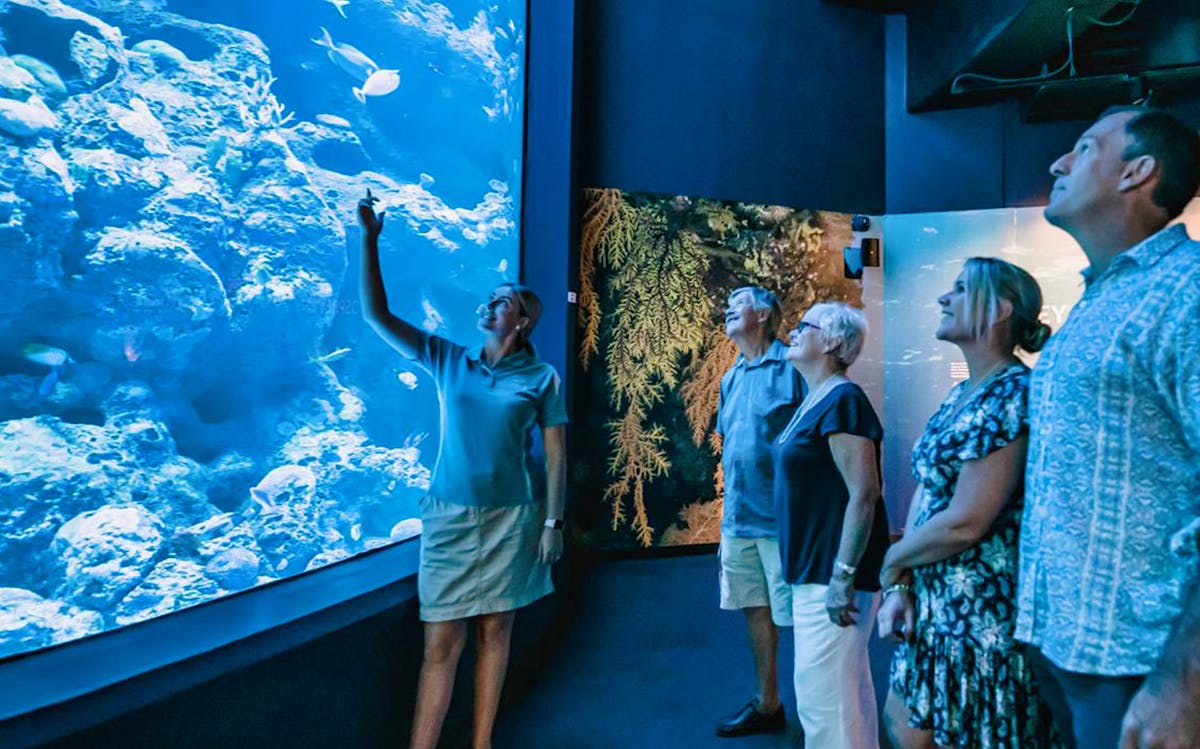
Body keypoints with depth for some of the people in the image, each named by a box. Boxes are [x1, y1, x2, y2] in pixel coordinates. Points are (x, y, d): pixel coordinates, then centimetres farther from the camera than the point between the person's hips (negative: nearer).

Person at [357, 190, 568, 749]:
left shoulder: (543, 379, -1)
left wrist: (553, 522, -4)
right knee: (440, 644, 3)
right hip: (449, 518, 1)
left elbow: (555, 454, 0)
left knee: (493, 632, 10)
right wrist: (369, 239, -3)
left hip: (509, 520, -1)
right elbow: (377, 316, 2)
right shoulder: (447, 361, 4)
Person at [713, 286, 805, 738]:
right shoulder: (731, 378, 13)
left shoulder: (792, 366, -10)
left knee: (796, 619, 4)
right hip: (739, 518, 7)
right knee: (755, 611, 16)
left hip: (781, 518, -7)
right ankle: (767, 705, 32)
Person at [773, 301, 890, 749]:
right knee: (846, 683, 19)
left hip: (833, 571, -9)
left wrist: (842, 577, -23)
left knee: (821, 689, -1)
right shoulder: (814, 401, 12)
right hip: (815, 566, 9)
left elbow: (863, 495, -22)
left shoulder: (842, 401, -17)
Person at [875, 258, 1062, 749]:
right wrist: (902, 584, -3)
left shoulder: (1011, 396, -19)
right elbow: (925, 491, 7)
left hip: (986, 613, -8)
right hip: (936, 605, 8)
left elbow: (966, 523, -24)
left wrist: (891, 562, -7)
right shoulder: (959, 396, 9)